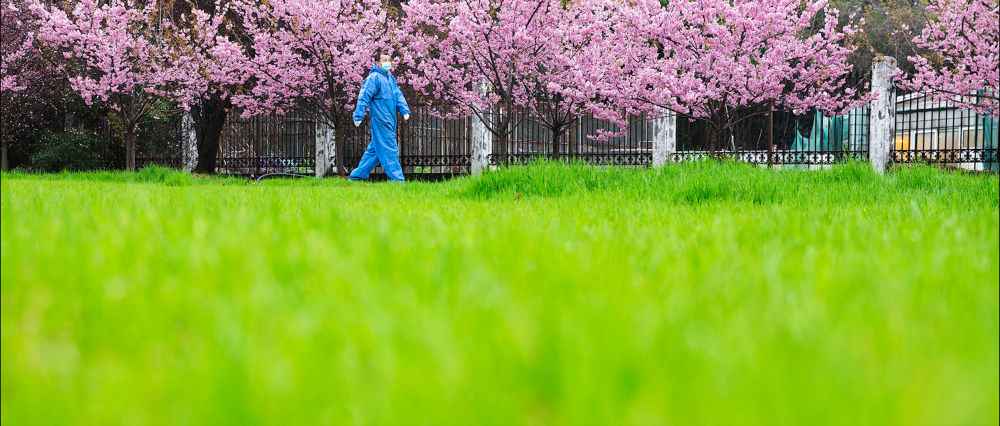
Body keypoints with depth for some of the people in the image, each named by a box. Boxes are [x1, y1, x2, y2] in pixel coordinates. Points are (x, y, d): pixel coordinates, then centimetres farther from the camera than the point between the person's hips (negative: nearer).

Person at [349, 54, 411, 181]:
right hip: (380, 119, -9)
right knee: (389, 149, -8)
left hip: (389, 120, 9)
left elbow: (398, 94, 19)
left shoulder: (390, 78, 16)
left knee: (375, 149, 13)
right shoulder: (374, 77, -10)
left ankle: (358, 175, 19)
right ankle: (397, 178, -7)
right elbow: (364, 97, -15)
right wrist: (358, 116, -20)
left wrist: (404, 110, 6)